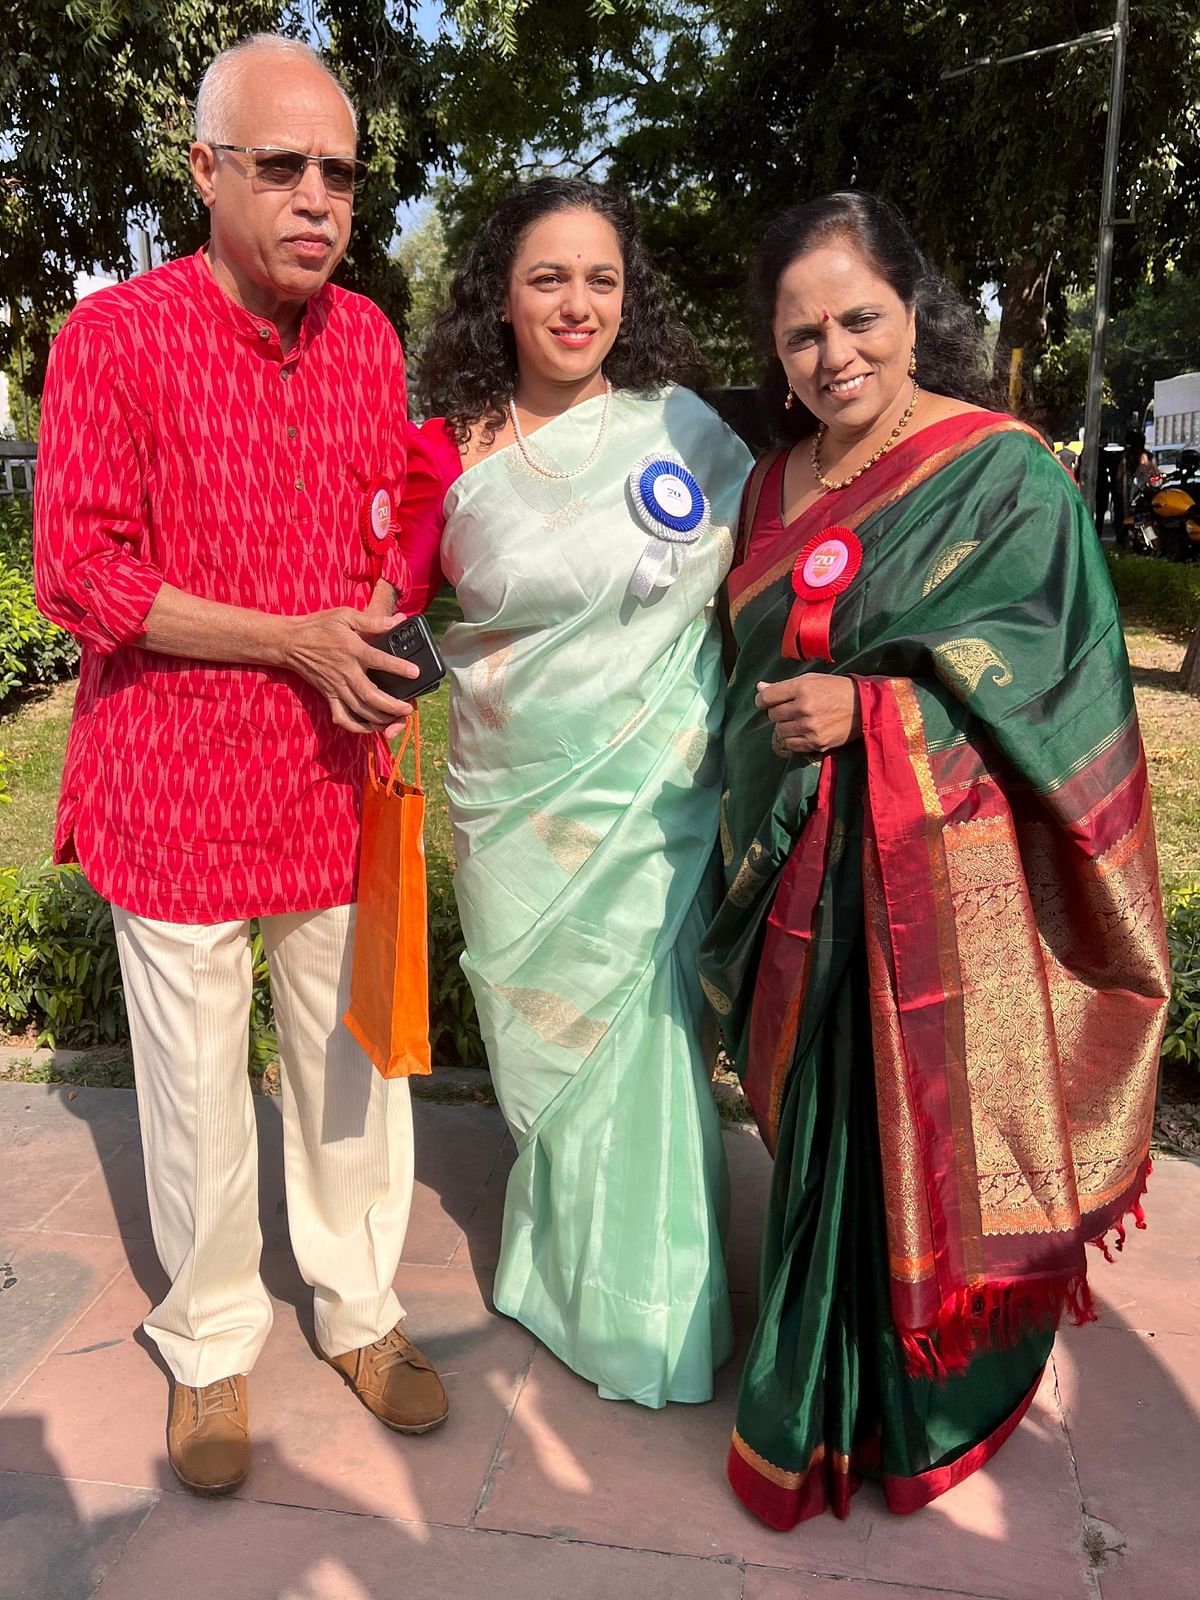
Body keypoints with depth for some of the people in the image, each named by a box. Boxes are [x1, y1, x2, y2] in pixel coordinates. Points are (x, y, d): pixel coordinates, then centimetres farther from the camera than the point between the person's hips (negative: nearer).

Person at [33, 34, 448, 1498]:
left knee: (351, 1058, 13)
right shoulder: (112, 336, -8)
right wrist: (294, 639, -17)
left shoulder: (367, 335, 7)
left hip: (340, 775, 4)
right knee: (197, 1088, 8)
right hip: (179, 785, -3)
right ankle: (209, 1347, 32)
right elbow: (79, 574, -11)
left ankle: (359, 1310, 35)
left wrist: (383, 623, -3)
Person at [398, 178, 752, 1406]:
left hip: (652, 798, 0)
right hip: (512, 803, 1)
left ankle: (645, 1314, 32)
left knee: (635, 1035, 7)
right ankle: (561, 1268, 40)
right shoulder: (452, 454, -1)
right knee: (542, 1036, 14)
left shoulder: (682, 426, 0)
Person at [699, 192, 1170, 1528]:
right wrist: (751, 850, 14)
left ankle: (932, 1413, 32)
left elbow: (1050, 682, -11)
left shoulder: (1006, 478, -6)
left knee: (935, 1138, 6)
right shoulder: (773, 489, 11)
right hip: (805, 879, 5)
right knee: (822, 1130, 15)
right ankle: (822, 1402, 37)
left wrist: (870, 710, -21)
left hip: (945, 878, -4)